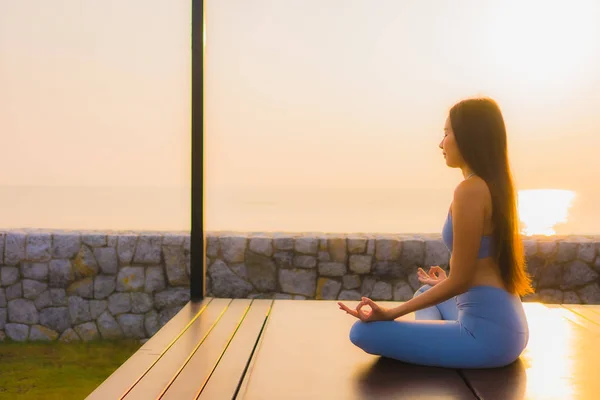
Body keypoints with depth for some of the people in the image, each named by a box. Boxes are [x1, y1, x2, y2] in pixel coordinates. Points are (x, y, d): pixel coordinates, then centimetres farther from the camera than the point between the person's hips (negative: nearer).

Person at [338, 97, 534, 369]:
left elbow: (460, 280, -16)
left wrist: (389, 313, -12)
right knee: (425, 291, 36)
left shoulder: (470, 190, -18)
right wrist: (446, 285, 39)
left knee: (364, 332, -12)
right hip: (505, 325, 10)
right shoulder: (495, 186, 10)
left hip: (486, 333, -10)